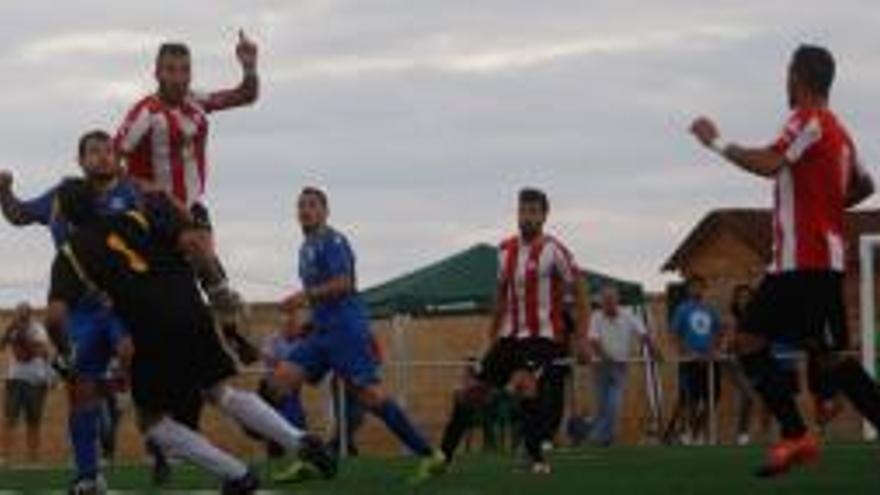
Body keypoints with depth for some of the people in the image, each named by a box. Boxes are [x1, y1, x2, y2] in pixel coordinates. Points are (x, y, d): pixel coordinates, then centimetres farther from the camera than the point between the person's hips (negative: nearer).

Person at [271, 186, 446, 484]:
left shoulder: (332, 241, -7)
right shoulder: (306, 248, 21)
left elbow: (343, 284, -18)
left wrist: (305, 296, -16)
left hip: (346, 328, -9)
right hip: (322, 331, 9)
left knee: (371, 395, -13)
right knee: (284, 378, -3)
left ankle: (429, 456, -9)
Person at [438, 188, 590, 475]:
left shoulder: (553, 251, -9)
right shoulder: (506, 250, 9)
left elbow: (580, 292, -7)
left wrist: (581, 338, -12)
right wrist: (492, 337, 21)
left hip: (543, 336, -6)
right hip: (510, 335, 6)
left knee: (524, 383, -30)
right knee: (478, 390, 2)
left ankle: (535, 455, -18)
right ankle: (444, 454, 11)